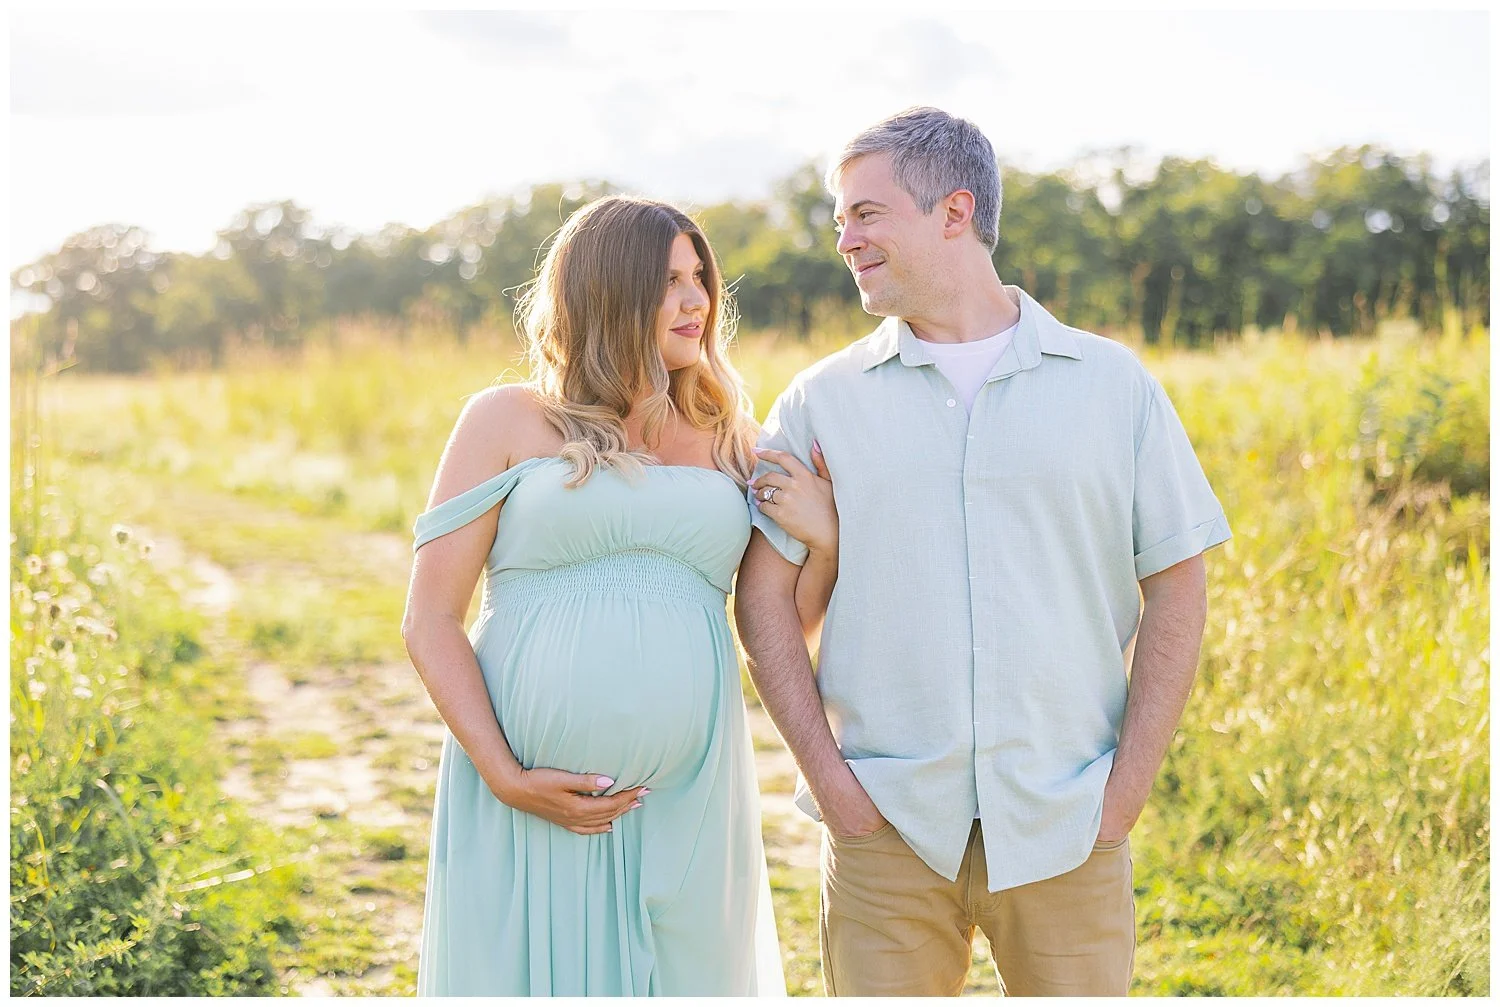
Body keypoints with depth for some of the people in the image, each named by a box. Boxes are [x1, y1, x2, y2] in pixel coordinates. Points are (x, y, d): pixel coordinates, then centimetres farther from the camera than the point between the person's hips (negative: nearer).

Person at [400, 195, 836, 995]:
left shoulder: (729, 438, 13)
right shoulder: (509, 421, 4)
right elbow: (430, 621, -1)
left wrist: (828, 532, -5)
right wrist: (504, 776, -10)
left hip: (686, 807, 3)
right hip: (530, 803, -3)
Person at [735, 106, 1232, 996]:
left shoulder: (1114, 385, 4)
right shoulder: (823, 400, 6)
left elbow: (1177, 590, 5)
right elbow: (764, 596, 5)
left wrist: (1128, 788, -2)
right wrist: (827, 775, -4)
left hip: (1064, 828, 0)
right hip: (887, 824, 1)